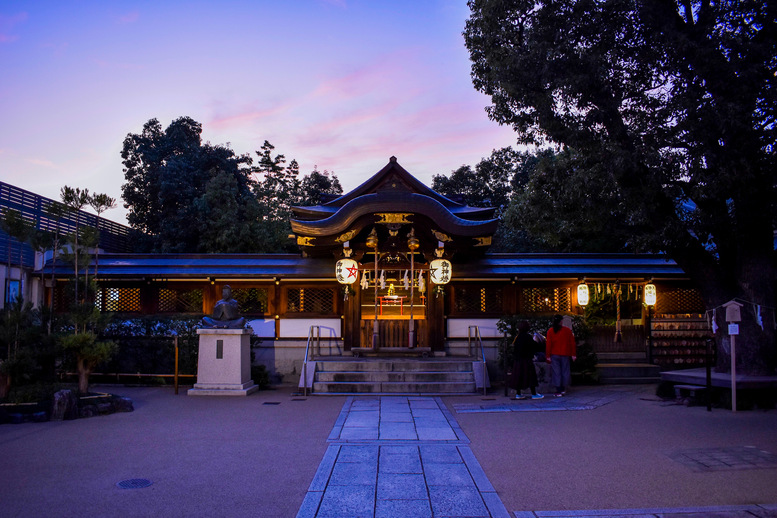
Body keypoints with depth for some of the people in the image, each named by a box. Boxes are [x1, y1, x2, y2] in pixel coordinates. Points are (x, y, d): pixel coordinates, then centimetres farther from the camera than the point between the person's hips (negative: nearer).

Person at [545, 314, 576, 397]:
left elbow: (548, 344, -5)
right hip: (565, 354, 1)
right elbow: (572, 343, 1)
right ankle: (563, 389, 20)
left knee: (556, 372, 1)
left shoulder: (550, 331, -4)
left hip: (554, 355, -1)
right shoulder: (567, 330, -1)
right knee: (565, 371, 13)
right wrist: (573, 354, 7)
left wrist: (548, 356, -1)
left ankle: (558, 391, 0)